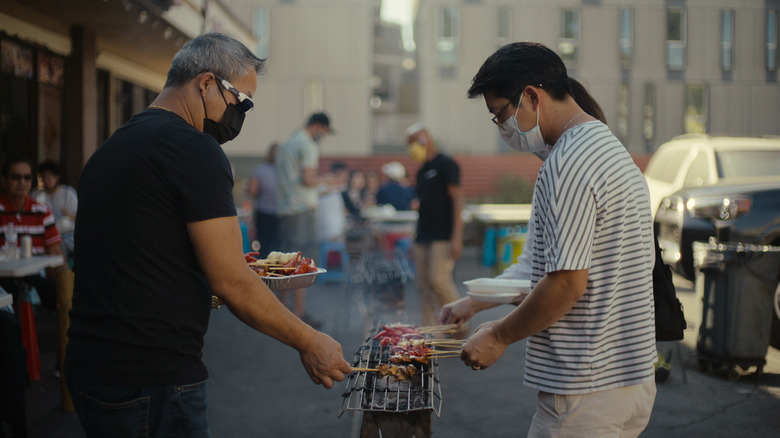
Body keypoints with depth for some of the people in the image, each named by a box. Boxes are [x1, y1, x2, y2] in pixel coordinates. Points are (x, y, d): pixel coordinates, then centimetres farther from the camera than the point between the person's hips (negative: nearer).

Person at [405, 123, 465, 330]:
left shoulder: (446, 164, -5)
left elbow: (457, 199, -11)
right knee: (424, 285, 4)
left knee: (439, 280, -15)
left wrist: (457, 237, -18)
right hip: (423, 238, 8)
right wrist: (416, 239, 19)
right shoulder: (421, 171, 19)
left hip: (443, 237, -8)